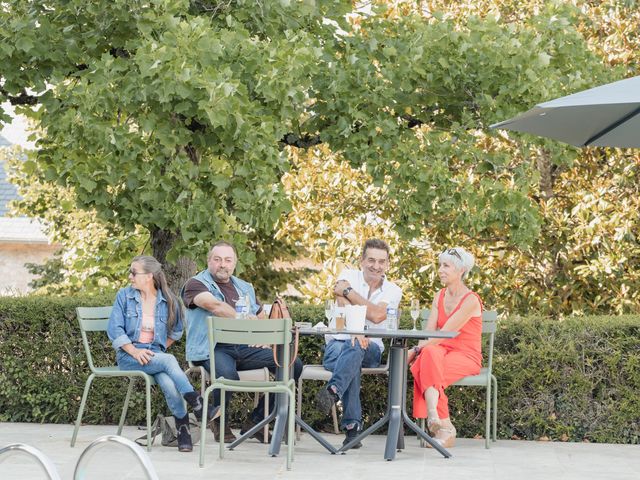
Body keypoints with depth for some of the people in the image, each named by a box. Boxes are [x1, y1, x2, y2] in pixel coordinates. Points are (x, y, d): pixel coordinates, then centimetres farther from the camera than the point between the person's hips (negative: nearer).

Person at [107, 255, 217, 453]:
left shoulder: (168, 301, 7)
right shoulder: (124, 296, 3)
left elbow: (176, 331, 22)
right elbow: (114, 329, -2)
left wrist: (160, 349, 10)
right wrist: (134, 351, -13)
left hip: (156, 354, 2)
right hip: (128, 355, -2)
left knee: (169, 383, -33)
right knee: (169, 361, -32)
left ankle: (183, 429, -25)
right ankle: (198, 406, -38)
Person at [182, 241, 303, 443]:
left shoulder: (245, 288, 24)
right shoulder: (196, 284, 3)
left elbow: (262, 318, 29)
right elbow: (215, 306, -15)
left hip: (245, 348, 6)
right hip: (213, 348, -6)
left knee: (293, 364, -10)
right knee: (227, 375, -40)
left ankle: (255, 421, -1)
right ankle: (218, 422, -7)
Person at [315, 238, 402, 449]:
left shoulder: (392, 290, 7)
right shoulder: (349, 276, 5)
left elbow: (377, 315, -14)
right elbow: (344, 308, -14)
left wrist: (348, 291, -12)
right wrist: (355, 331, -34)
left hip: (371, 348, 1)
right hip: (337, 343, -1)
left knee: (354, 349, -37)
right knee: (350, 356, -37)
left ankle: (332, 392, -60)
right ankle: (352, 426, -44)